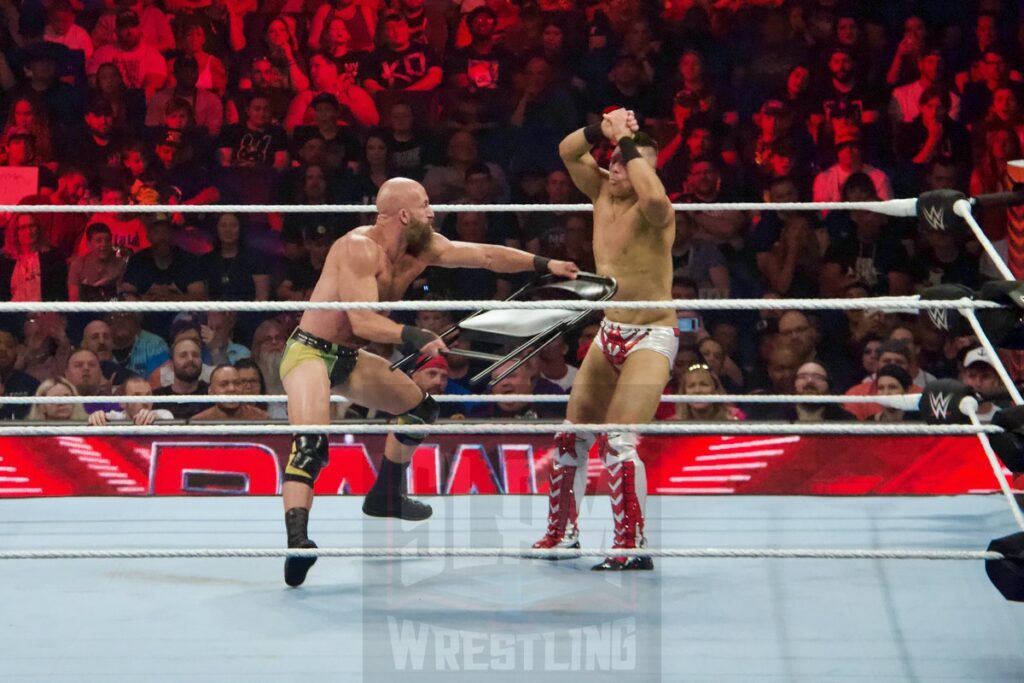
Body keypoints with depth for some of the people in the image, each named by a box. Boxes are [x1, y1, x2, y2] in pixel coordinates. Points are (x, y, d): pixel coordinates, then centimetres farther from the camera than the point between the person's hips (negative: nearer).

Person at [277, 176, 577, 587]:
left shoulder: (423, 249, 2)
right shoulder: (360, 249, -23)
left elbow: (486, 256, 9)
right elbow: (362, 322, -33)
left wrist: (544, 265, 11)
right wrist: (414, 337, -45)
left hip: (349, 359, 10)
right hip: (310, 352, -10)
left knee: (420, 407, 21)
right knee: (311, 441, -31)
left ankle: (384, 498, 34)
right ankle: (297, 540, -45)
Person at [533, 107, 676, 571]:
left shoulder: (654, 212, -17)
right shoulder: (603, 193, 3)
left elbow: (654, 196, -41)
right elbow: (567, 152, 3)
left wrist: (628, 141, -29)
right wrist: (602, 130, -15)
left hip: (651, 337, -8)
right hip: (609, 333, 8)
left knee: (618, 440, -19)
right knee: (571, 435, 12)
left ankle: (632, 547, -12)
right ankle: (562, 533, 25)